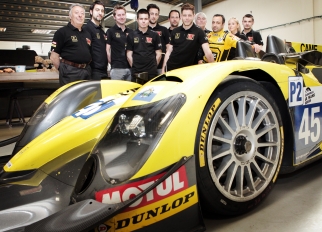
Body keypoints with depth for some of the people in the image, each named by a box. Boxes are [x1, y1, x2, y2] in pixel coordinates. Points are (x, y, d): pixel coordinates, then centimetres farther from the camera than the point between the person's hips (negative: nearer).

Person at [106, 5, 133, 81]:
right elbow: (107, 50, 0)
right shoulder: (110, 31, 4)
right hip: (117, 68, -4)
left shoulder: (131, 32, 16)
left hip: (130, 68, 4)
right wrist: (112, 63, -2)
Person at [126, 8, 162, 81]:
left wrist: (154, 66, 4)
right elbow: (129, 54, 7)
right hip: (136, 72, 0)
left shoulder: (155, 35, 7)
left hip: (151, 72, 0)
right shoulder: (131, 35, 8)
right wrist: (134, 66, 3)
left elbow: (158, 54, 8)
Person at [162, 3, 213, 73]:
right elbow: (169, 51, 9)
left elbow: (207, 51, -15)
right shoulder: (175, 31, 6)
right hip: (170, 68, 3)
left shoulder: (199, 32, -6)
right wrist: (163, 69, 4)